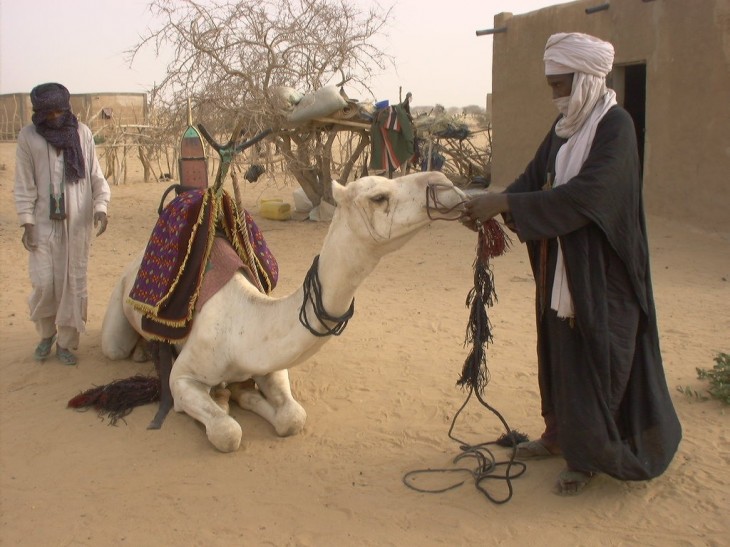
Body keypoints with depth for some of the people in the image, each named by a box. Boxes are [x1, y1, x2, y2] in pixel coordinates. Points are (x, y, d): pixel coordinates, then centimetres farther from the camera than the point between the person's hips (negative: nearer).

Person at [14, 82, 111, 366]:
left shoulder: (83, 133, 2)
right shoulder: (28, 136, -1)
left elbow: (96, 175, 6)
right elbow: (24, 184, -1)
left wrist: (101, 206, -9)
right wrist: (27, 222, -7)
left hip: (77, 222, 1)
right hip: (44, 221, -1)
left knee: (74, 283, 3)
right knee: (44, 282, -3)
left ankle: (66, 342, 17)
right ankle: (46, 333, 24)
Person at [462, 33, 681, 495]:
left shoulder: (616, 125, -16)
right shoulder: (564, 126, 9)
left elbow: (586, 194, -28)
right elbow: (534, 178, 5)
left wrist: (505, 204, -30)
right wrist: (493, 206, -14)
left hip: (600, 271, -8)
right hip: (559, 267, 8)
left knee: (594, 357, 2)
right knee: (558, 348, 15)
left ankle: (588, 455, 16)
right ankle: (561, 433, 32)